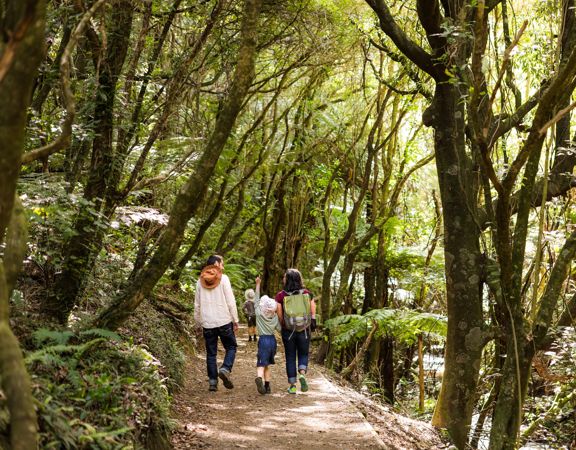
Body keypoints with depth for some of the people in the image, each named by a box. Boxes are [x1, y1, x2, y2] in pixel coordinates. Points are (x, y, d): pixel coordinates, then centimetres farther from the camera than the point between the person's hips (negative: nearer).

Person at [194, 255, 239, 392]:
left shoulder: (200, 281, 7)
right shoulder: (223, 279, -4)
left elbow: (197, 305, 10)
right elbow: (231, 302, -7)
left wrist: (199, 322, 18)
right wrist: (235, 320, 0)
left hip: (207, 323, 3)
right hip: (224, 321, -3)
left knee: (211, 353, 9)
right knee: (231, 347, 10)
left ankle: (212, 381, 5)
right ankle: (225, 369, -13)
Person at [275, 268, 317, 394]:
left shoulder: (280, 296, -9)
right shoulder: (307, 294, -4)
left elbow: (279, 315, -10)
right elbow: (313, 313, -4)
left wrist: (283, 326, 6)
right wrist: (312, 324, 9)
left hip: (288, 331, -1)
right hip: (304, 330, 1)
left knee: (290, 357, 10)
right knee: (303, 354, 17)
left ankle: (292, 385, 11)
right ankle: (302, 374, -10)